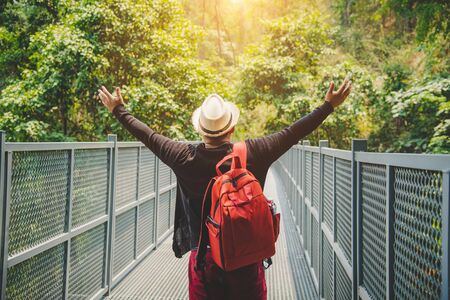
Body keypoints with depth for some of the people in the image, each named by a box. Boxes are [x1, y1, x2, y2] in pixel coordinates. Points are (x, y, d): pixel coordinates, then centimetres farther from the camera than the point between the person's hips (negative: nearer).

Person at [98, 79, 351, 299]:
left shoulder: (186, 158, -12)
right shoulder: (252, 153, -14)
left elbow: (149, 137, 1)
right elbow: (292, 134, -6)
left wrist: (118, 110, 16)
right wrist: (329, 105, 5)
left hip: (203, 255, 1)